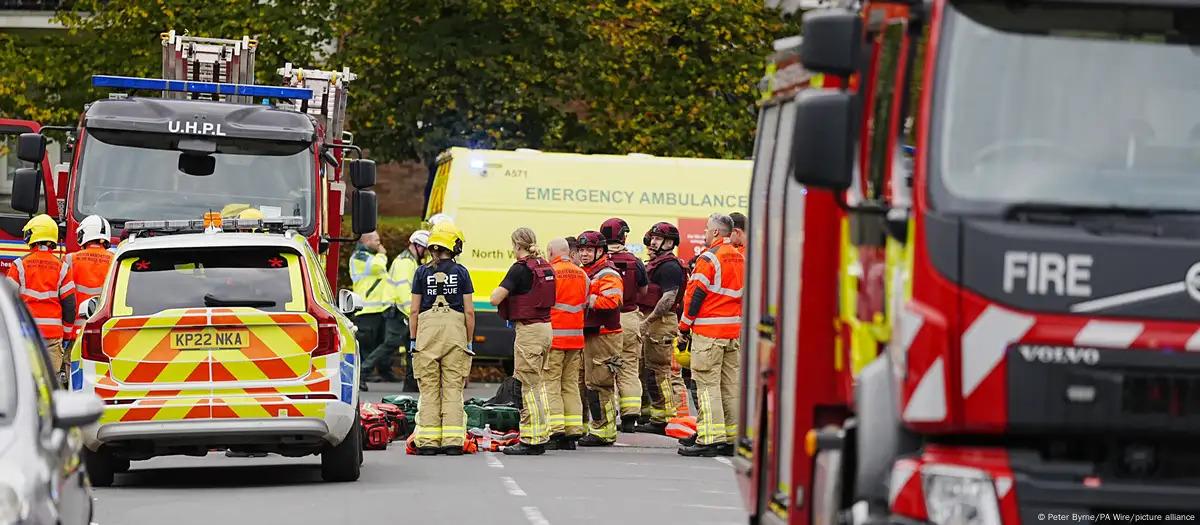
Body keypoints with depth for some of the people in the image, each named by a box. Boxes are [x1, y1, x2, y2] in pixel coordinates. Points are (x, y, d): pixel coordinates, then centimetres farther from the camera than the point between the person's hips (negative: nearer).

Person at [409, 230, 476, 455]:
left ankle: (428, 441, 1)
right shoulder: (461, 272, 3)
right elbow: (469, 311, 2)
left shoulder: (422, 272, 4)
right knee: (453, 388, 2)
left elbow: (415, 310, 3)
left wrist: (413, 339, 10)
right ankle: (452, 441, -4)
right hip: (455, 328, 0)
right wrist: (469, 342, 10)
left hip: (427, 328, 0)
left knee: (429, 388, 5)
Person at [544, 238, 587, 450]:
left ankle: (556, 429, -10)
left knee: (551, 384, -2)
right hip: (576, 337, 6)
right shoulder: (582, 275, 10)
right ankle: (574, 431, 8)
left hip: (554, 336, -6)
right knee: (571, 385, 10)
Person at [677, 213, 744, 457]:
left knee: (707, 384, -7)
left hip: (709, 331, -8)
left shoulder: (709, 258, -12)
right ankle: (732, 439, 10)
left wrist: (684, 327, -3)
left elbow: (695, 296, -12)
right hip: (734, 331, 8)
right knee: (730, 384, 9)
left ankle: (710, 439, -12)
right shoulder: (740, 259, 13)